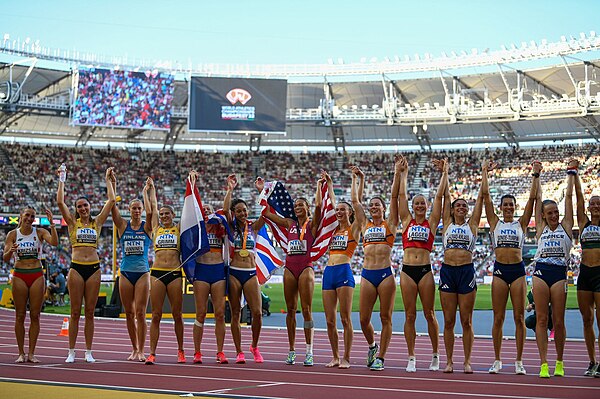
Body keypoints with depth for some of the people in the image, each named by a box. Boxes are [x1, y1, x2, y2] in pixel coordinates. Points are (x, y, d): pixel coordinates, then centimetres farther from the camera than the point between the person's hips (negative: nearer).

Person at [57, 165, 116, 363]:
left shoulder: (97, 222, 11)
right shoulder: (73, 223, 7)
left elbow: (111, 200, 8)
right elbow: (60, 202, -3)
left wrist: (108, 180, 13)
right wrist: (62, 181, 1)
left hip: (94, 268, 1)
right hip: (76, 268, -1)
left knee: (90, 312, 5)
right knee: (75, 312, 0)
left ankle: (89, 352, 9)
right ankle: (71, 352, 5)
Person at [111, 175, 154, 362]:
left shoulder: (147, 226, 4)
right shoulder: (123, 226, 6)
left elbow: (150, 211, -13)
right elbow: (113, 207, -5)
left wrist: (146, 191, -13)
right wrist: (112, 186, -11)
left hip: (143, 273, -2)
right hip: (126, 273, 2)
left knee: (140, 313, -5)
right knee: (129, 313, 5)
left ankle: (141, 350, -1)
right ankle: (134, 349, 15)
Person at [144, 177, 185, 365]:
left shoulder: (179, 229, 9)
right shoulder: (156, 228, 12)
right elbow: (152, 206, 18)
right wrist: (151, 188, 27)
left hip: (175, 273, -1)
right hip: (157, 273, 1)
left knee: (177, 315, 4)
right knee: (156, 315, -1)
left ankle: (180, 351, 15)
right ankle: (152, 353, -1)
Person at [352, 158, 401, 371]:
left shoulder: (390, 224, 8)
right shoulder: (365, 225, 16)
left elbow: (394, 196, 4)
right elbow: (355, 200, 21)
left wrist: (397, 173, 3)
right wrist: (360, 179, 26)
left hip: (386, 273, -3)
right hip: (367, 274, 3)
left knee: (385, 318, -1)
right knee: (364, 319, 2)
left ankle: (380, 357, 5)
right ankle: (372, 346, 29)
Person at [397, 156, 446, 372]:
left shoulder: (431, 222, 9)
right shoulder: (406, 221, 12)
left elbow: (439, 196, 6)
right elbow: (402, 194, 12)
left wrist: (443, 173, 6)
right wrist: (403, 173, 16)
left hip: (425, 270, -1)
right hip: (407, 271, 1)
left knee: (429, 314, 2)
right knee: (410, 316, 2)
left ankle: (435, 355, 12)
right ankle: (411, 357, 7)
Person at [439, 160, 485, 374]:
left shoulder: (472, 224, 10)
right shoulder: (447, 224, 12)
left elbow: (480, 197, 10)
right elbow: (445, 195, 13)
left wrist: (484, 174, 12)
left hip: (466, 272, -1)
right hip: (447, 271, 1)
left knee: (466, 321, 1)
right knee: (448, 321, 3)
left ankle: (467, 361, 6)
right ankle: (449, 361, 9)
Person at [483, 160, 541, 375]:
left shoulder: (521, 223, 9)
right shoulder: (495, 223, 9)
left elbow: (532, 198, 2)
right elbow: (485, 194, 5)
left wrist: (535, 175, -2)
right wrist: (486, 172, 7)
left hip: (518, 270, 0)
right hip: (500, 271, 0)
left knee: (519, 318, -1)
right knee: (498, 318, 2)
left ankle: (519, 361, 3)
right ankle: (497, 361, 8)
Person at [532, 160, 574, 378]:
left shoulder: (565, 226, 11)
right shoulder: (541, 227, 13)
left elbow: (569, 196, 13)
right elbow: (538, 198, 17)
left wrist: (571, 173, 18)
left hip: (559, 273, -1)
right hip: (541, 272, 1)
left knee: (558, 321, 1)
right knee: (541, 319, -3)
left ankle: (559, 362, 14)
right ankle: (543, 363, -3)